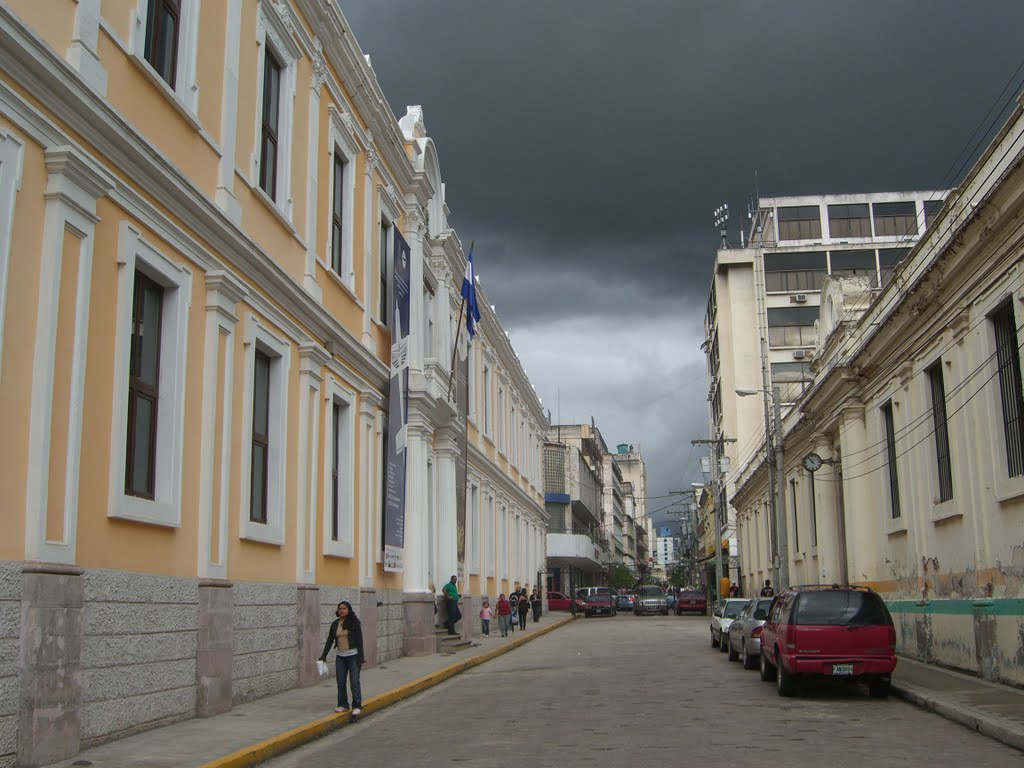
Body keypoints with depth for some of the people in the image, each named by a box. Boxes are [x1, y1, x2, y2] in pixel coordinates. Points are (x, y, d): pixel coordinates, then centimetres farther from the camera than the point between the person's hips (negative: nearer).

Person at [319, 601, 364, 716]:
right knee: (340, 682, 6)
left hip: (353, 655, -5)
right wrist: (323, 656, 4)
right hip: (340, 656, 5)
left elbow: (359, 640, -9)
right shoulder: (335, 624, 6)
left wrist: (361, 657, -13)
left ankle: (357, 706, 3)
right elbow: (329, 641, 9)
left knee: (354, 682, -4)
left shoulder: (354, 622, -7)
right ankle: (343, 705, 17)